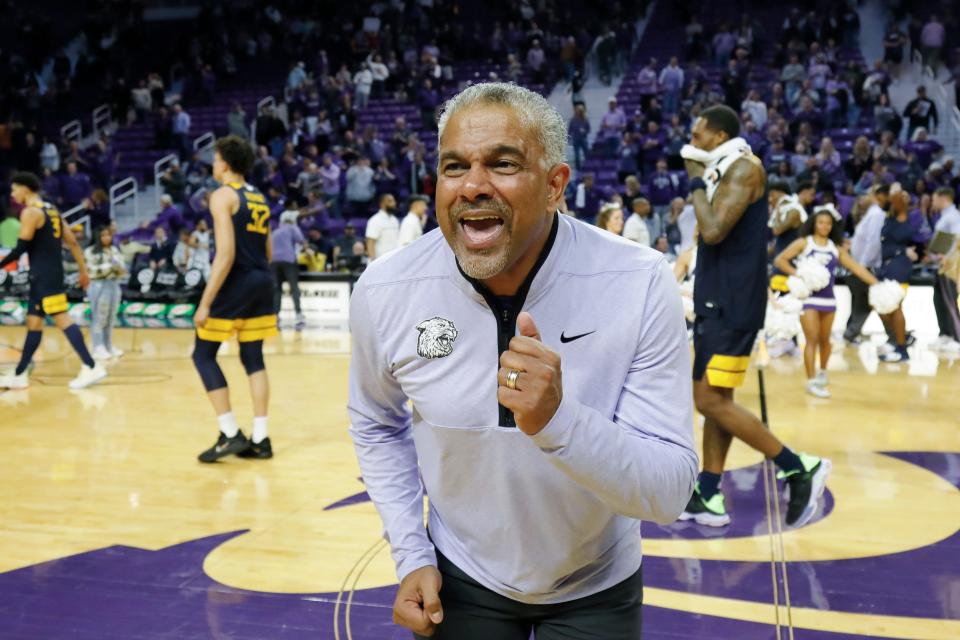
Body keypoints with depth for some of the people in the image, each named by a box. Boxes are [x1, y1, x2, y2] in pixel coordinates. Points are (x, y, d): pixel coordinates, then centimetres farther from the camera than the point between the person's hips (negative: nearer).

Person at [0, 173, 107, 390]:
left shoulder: (30, 212, -10)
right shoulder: (51, 210, 17)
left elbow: (21, 248, -14)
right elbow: (72, 242, 17)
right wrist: (83, 270, 19)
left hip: (44, 276, -9)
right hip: (47, 275, 9)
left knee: (61, 318, -12)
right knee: (34, 323, 12)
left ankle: (92, 368, -16)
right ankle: (18, 375, 17)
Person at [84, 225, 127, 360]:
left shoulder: (115, 250, 13)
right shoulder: (91, 252, -5)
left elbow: (122, 271, 14)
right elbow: (91, 270, -14)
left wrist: (119, 267, -9)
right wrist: (109, 266, -17)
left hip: (114, 285, 6)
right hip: (98, 286, -6)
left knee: (111, 318, 11)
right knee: (98, 318, -7)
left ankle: (109, 346, 20)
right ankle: (99, 348, -5)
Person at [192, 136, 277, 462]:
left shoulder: (223, 196, -9)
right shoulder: (260, 198, 15)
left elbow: (226, 254, -18)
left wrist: (205, 302, -17)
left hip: (235, 282, -8)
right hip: (262, 282, 8)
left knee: (203, 355, 3)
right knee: (253, 358, 11)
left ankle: (230, 435, -1)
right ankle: (260, 439, 11)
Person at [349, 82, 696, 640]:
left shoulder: (640, 286, -23)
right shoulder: (384, 293, -16)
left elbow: (669, 491, -23)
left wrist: (556, 420, -39)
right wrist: (412, 555, -4)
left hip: (596, 589, -1)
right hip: (459, 581, 1)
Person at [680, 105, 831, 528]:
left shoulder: (745, 167, -13)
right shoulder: (726, 173, 17)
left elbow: (714, 231, -24)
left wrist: (697, 181, -11)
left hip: (732, 303, -10)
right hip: (719, 300, 10)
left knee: (711, 401, -10)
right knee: (714, 400, 11)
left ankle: (800, 469, -3)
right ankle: (708, 498, 17)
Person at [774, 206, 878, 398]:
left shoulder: (836, 248, 9)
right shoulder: (803, 243, -1)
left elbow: (856, 267, 7)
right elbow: (779, 260, -8)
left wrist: (876, 284, 0)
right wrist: (797, 275, -19)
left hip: (828, 298, 4)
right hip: (808, 296, -4)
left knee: (824, 339, 14)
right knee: (812, 339, -10)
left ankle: (822, 372, 38)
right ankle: (812, 381, -8)